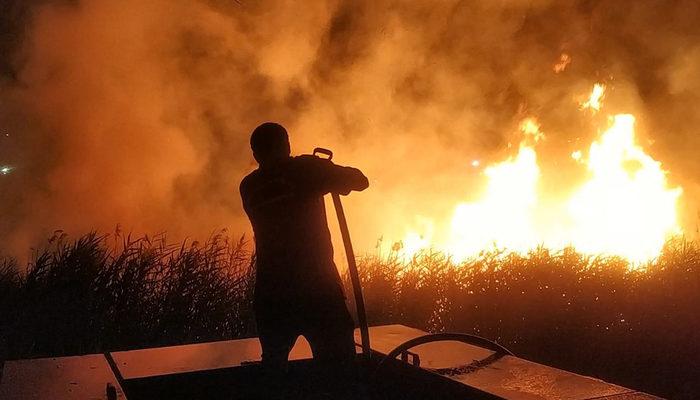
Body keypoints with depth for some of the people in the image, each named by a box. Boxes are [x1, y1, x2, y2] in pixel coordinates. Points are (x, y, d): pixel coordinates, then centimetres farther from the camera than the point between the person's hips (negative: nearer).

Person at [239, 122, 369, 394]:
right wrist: (333, 178, 21)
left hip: (270, 292, 5)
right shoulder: (305, 168, -5)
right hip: (317, 286, -5)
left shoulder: (249, 186, 9)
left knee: (273, 364, 20)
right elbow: (359, 181, 1)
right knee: (338, 367, 2)